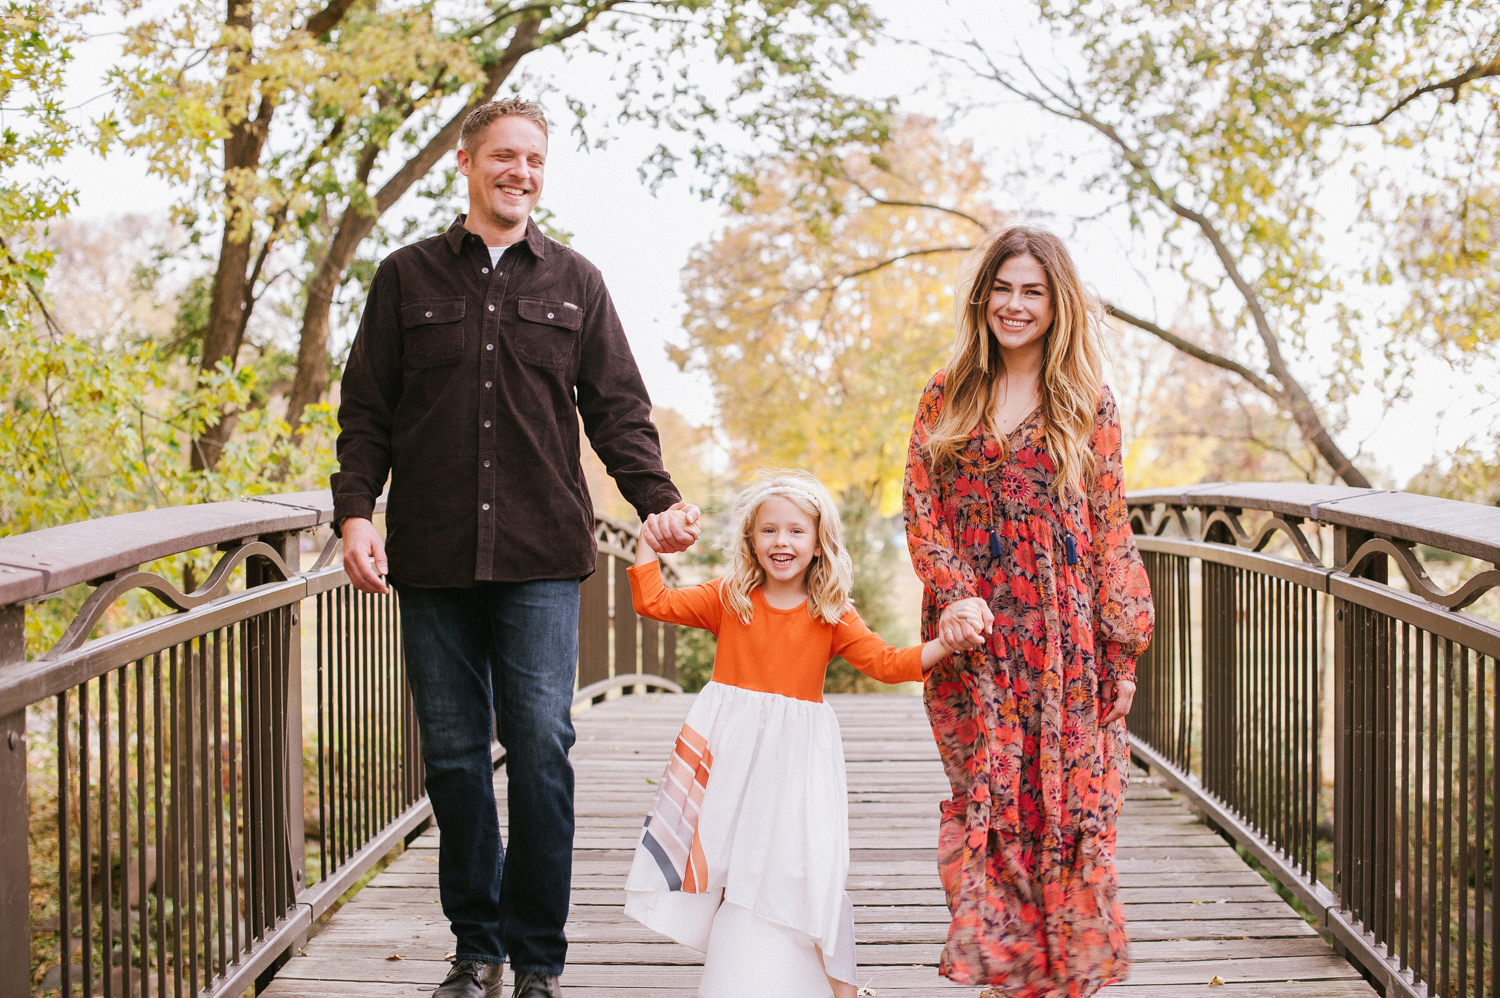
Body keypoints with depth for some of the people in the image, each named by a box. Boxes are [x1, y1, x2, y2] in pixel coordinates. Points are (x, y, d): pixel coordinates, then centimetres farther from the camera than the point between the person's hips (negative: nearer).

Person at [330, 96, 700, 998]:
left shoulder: (575, 283, 12)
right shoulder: (408, 278, 11)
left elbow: (618, 409, 10)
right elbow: (367, 411, 9)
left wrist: (659, 499, -5)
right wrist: (355, 510, -5)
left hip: (542, 558, 0)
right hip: (433, 556, 1)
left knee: (541, 745, -6)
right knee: (454, 752, 4)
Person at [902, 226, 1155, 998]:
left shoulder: (1087, 403, 4)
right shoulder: (947, 397, 9)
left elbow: (1109, 528, 2)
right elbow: (921, 508, 3)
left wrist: (1120, 644, -5)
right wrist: (953, 594, -12)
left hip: (1062, 637, -1)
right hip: (973, 637, 1)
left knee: (1066, 802, 0)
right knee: (987, 803, 2)